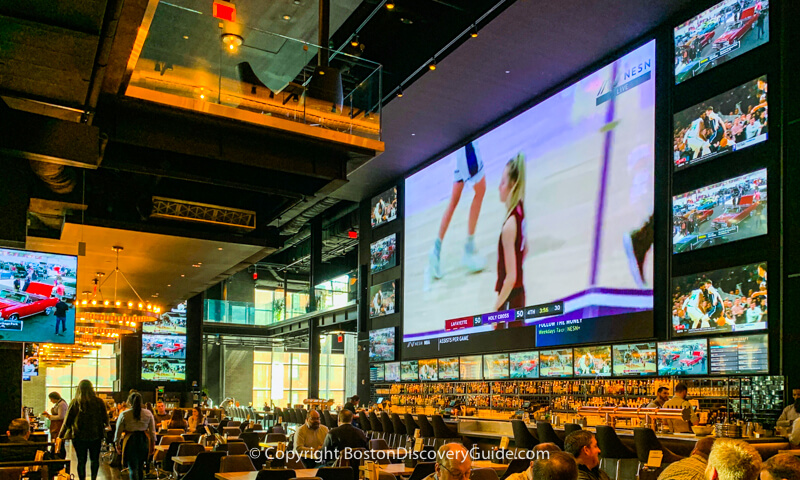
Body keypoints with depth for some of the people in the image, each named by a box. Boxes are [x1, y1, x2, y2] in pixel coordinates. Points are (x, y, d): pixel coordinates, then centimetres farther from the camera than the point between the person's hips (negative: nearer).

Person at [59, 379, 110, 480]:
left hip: (79, 436, 0)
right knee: (95, 459, 13)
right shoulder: (99, 402, -5)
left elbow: (67, 421, -1)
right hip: (95, 435, 0)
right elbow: (105, 420, 1)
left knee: (81, 460, 6)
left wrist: (60, 435, 10)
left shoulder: (74, 402, -5)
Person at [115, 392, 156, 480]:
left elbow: (118, 431, 0)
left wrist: (117, 444, 13)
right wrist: (153, 443, 15)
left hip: (130, 441, -3)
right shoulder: (148, 414, 1)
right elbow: (152, 431, 5)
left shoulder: (124, 415, -6)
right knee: (140, 467, 18)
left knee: (133, 468, 1)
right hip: (144, 440, 3)